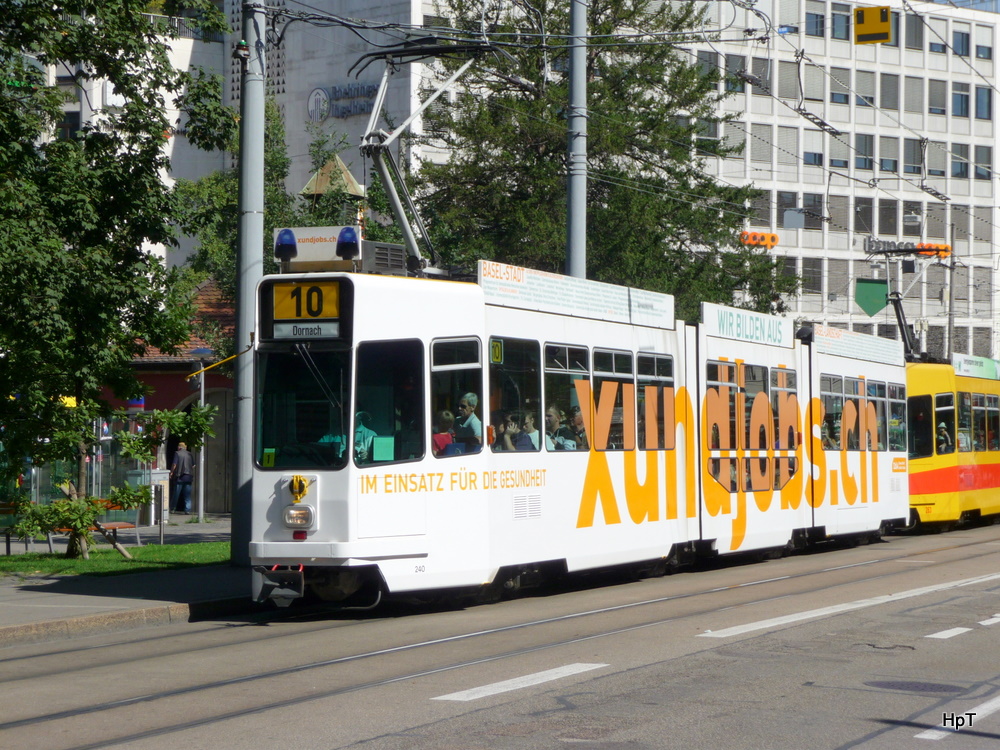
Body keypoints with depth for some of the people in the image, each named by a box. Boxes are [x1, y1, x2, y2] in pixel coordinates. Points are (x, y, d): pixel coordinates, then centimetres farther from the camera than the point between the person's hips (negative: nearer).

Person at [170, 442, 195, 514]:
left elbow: (174, 465, -10)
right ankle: (187, 510, 0)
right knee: (187, 494, 5)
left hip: (179, 476, -3)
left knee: (176, 493, 6)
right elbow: (193, 466, 10)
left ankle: (173, 508, 11)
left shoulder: (177, 453, -5)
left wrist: (171, 472, 3)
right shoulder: (190, 454, 8)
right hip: (189, 477, 3)